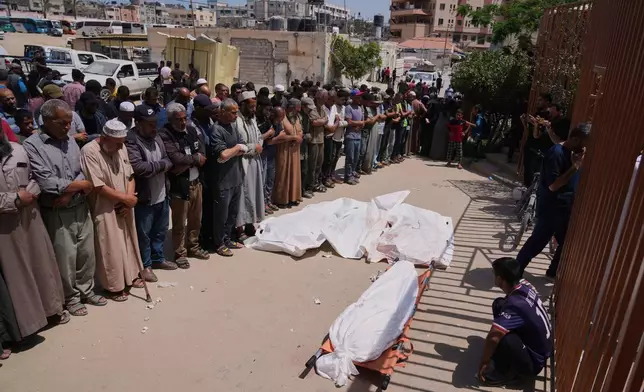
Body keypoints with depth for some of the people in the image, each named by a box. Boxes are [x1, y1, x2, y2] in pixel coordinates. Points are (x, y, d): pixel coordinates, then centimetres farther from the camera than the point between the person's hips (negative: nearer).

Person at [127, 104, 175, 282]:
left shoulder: (156, 137, 8)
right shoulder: (131, 141, -18)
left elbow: (168, 160, 12)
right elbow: (138, 167, -30)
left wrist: (165, 164, -11)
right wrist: (161, 165, -16)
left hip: (162, 194, 8)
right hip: (145, 197, -8)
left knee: (160, 230, 20)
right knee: (144, 233, 8)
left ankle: (158, 258, 38)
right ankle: (145, 265, 23)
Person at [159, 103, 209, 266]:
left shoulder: (192, 130, 6)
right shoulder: (164, 135, -15)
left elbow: (202, 151, 1)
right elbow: (176, 158, -25)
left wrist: (186, 164, -15)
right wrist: (195, 158, -10)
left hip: (196, 182, 6)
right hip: (179, 186, -6)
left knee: (195, 219, 18)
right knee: (179, 223, 7)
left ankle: (193, 247, 36)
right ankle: (180, 253, 22)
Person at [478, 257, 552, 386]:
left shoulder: (515, 304, -34)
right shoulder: (524, 285, -10)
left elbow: (493, 337, -40)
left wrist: (484, 363, -24)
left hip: (534, 361, -8)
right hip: (541, 346, 8)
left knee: (497, 336, -36)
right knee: (499, 305, 3)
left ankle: (509, 374, -6)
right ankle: (503, 351, 14)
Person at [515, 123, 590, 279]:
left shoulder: (574, 152, 7)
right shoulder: (556, 153, -21)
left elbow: (576, 180, 15)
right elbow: (553, 185, -25)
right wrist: (574, 167, -24)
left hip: (566, 208, 9)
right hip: (550, 209, -9)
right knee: (537, 243, 1)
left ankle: (553, 272, 36)